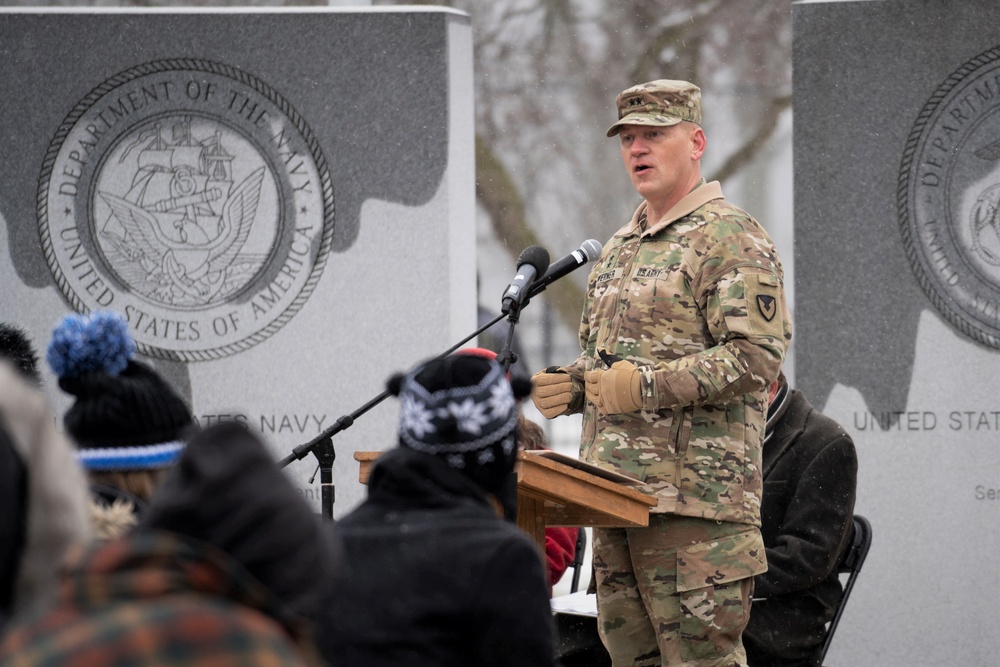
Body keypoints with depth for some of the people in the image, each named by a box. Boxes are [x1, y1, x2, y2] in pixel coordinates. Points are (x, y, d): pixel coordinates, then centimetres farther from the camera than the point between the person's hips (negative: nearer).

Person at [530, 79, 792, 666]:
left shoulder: (731, 238, -6)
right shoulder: (618, 249, 22)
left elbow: (757, 354, -16)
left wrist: (648, 385, -21)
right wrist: (572, 385, 8)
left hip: (696, 492, -9)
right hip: (615, 491, 9)